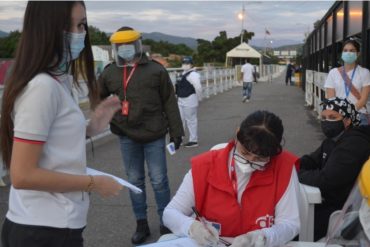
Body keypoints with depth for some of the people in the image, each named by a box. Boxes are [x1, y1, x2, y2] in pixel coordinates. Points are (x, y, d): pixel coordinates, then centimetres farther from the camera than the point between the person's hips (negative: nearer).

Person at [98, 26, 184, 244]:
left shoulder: (156, 70, -4)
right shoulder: (110, 72, 3)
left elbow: (169, 103, -1)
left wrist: (176, 131, -2)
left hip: (154, 135, -3)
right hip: (127, 137, 3)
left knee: (159, 181, 4)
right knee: (135, 181, 12)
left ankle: (166, 221, 21)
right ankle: (142, 224, 25)